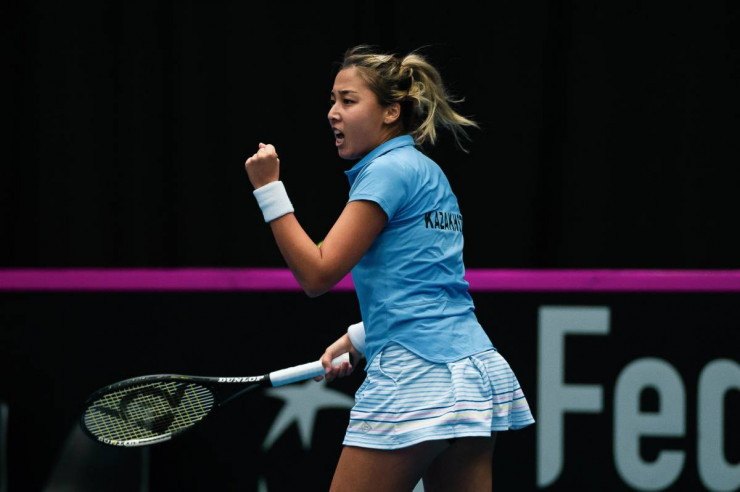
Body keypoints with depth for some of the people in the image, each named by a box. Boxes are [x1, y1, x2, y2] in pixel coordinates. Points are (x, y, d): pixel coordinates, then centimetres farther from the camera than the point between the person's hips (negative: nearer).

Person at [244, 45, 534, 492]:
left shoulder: (389, 170, -8)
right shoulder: (430, 173, 20)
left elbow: (318, 274, -12)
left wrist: (269, 189, -10)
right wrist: (359, 338, 20)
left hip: (413, 379, -9)